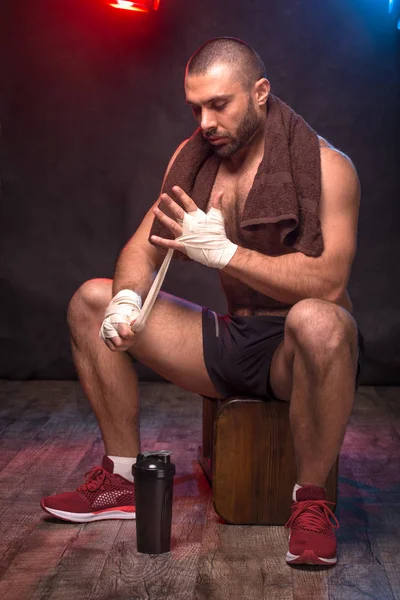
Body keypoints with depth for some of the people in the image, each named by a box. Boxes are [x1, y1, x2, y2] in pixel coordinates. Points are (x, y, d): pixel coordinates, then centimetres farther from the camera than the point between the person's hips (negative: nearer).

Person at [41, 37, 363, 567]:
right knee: (92, 301, -3)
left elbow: (327, 283, -26)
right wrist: (127, 296, -18)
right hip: (229, 342, 6)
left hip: (297, 351, -5)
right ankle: (124, 479, 4)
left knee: (316, 321, -42)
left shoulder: (323, 165, -13)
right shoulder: (193, 158, 6)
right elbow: (144, 248, 5)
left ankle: (311, 502, -19)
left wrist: (223, 252, -32)